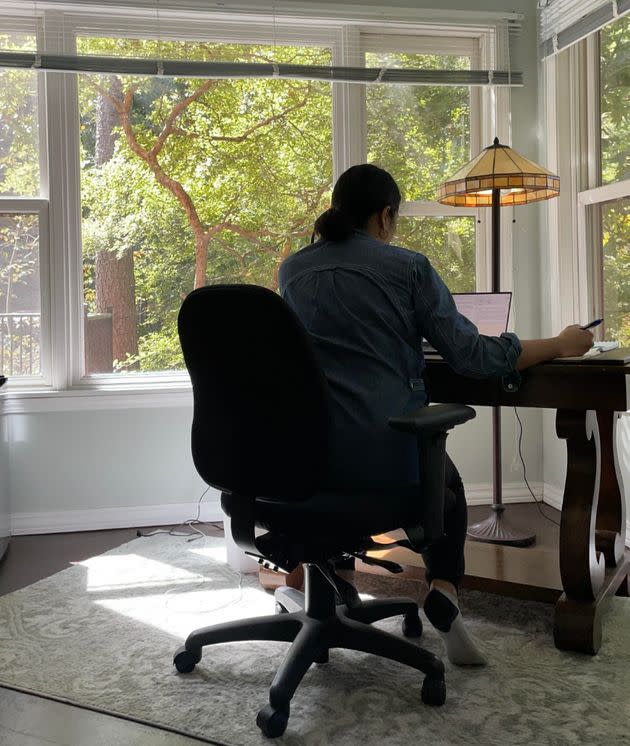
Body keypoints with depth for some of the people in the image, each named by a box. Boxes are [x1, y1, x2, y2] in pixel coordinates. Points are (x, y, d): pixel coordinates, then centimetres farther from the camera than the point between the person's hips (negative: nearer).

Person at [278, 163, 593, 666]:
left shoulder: (292, 270, 9)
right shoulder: (406, 266, -4)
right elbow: (473, 356, -6)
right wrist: (560, 345, 7)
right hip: (385, 451, -4)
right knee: (446, 483, 30)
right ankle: (444, 588, 5)